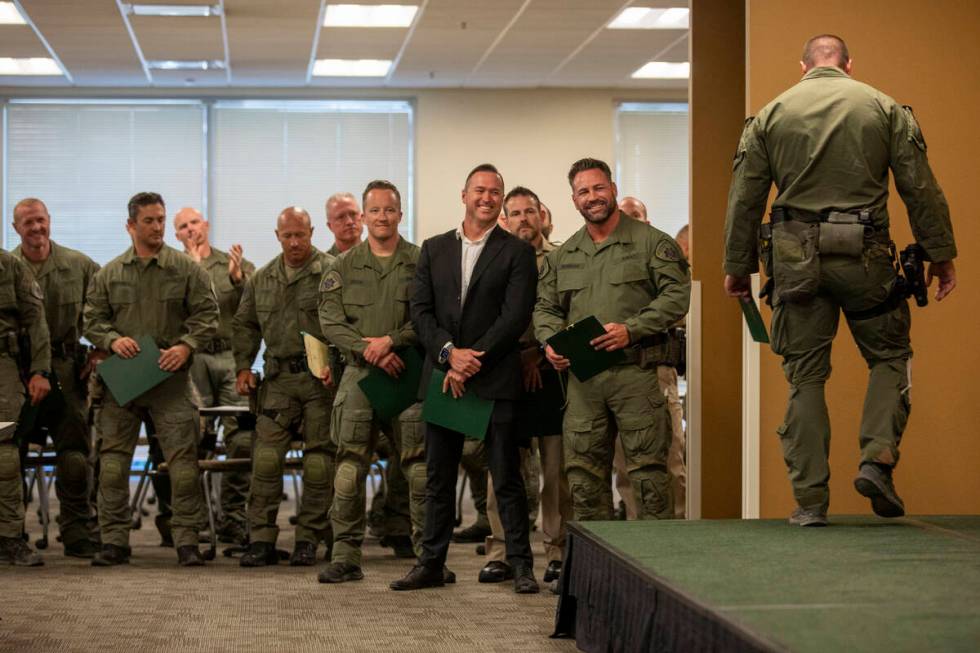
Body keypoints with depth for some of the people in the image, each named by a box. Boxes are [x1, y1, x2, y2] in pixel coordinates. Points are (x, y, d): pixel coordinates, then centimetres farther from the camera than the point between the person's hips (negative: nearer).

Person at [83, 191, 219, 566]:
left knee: (183, 459, -5)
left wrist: (186, 346, -13)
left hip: (171, 377, -2)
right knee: (113, 461, 2)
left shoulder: (186, 270, 4)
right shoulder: (109, 274, 10)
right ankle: (114, 541, 10)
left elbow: (207, 315, 2)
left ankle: (187, 540, 1)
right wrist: (111, 339, -9)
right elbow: (92, 319, 11)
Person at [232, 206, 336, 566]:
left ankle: (308, 539, 9)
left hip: (322, 377, -4)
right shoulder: (261, 279, 14)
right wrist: (243, 366, 12)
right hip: (278, 377, 4)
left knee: (319, 458, 1)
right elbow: (244, 325, 22)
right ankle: (262, 539, 0)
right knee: (266, 455, -4)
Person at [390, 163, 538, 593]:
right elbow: (421, 311, 6)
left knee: (507, 477, -1)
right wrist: (449, 353, -10)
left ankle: (521, 565, 5)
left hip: (495, 380, -4)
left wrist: (471, 362, -13)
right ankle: (431, 563, 16)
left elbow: (515, 316, -7)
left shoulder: (517, 252, 2)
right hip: (441, 376, 4)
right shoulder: (434, 250, 13)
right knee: (438, 478, 9)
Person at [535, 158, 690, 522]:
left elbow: (677, 296, -6)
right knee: (584, 474, 6)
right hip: (582, 378, 5)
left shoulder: (651, 242, 2)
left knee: (648, 471, -5)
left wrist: (631, 330, -17)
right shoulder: (562, 256, 18)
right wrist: (550, 342, -2)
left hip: (635, 372, -5)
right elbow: (546, 306, 20)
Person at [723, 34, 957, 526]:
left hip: (795, 256, 1)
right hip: (863, 254, -1)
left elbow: (745, 198, 6)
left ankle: (809, 500, 5)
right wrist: (940, 255, 8)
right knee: (889, 356, 16)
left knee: (805, 376, 7)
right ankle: (877, 459, -4)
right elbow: (921, 189, 1)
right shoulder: (884, 108, 4)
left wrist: (737, 266, 14)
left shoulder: (770, 115, 7)